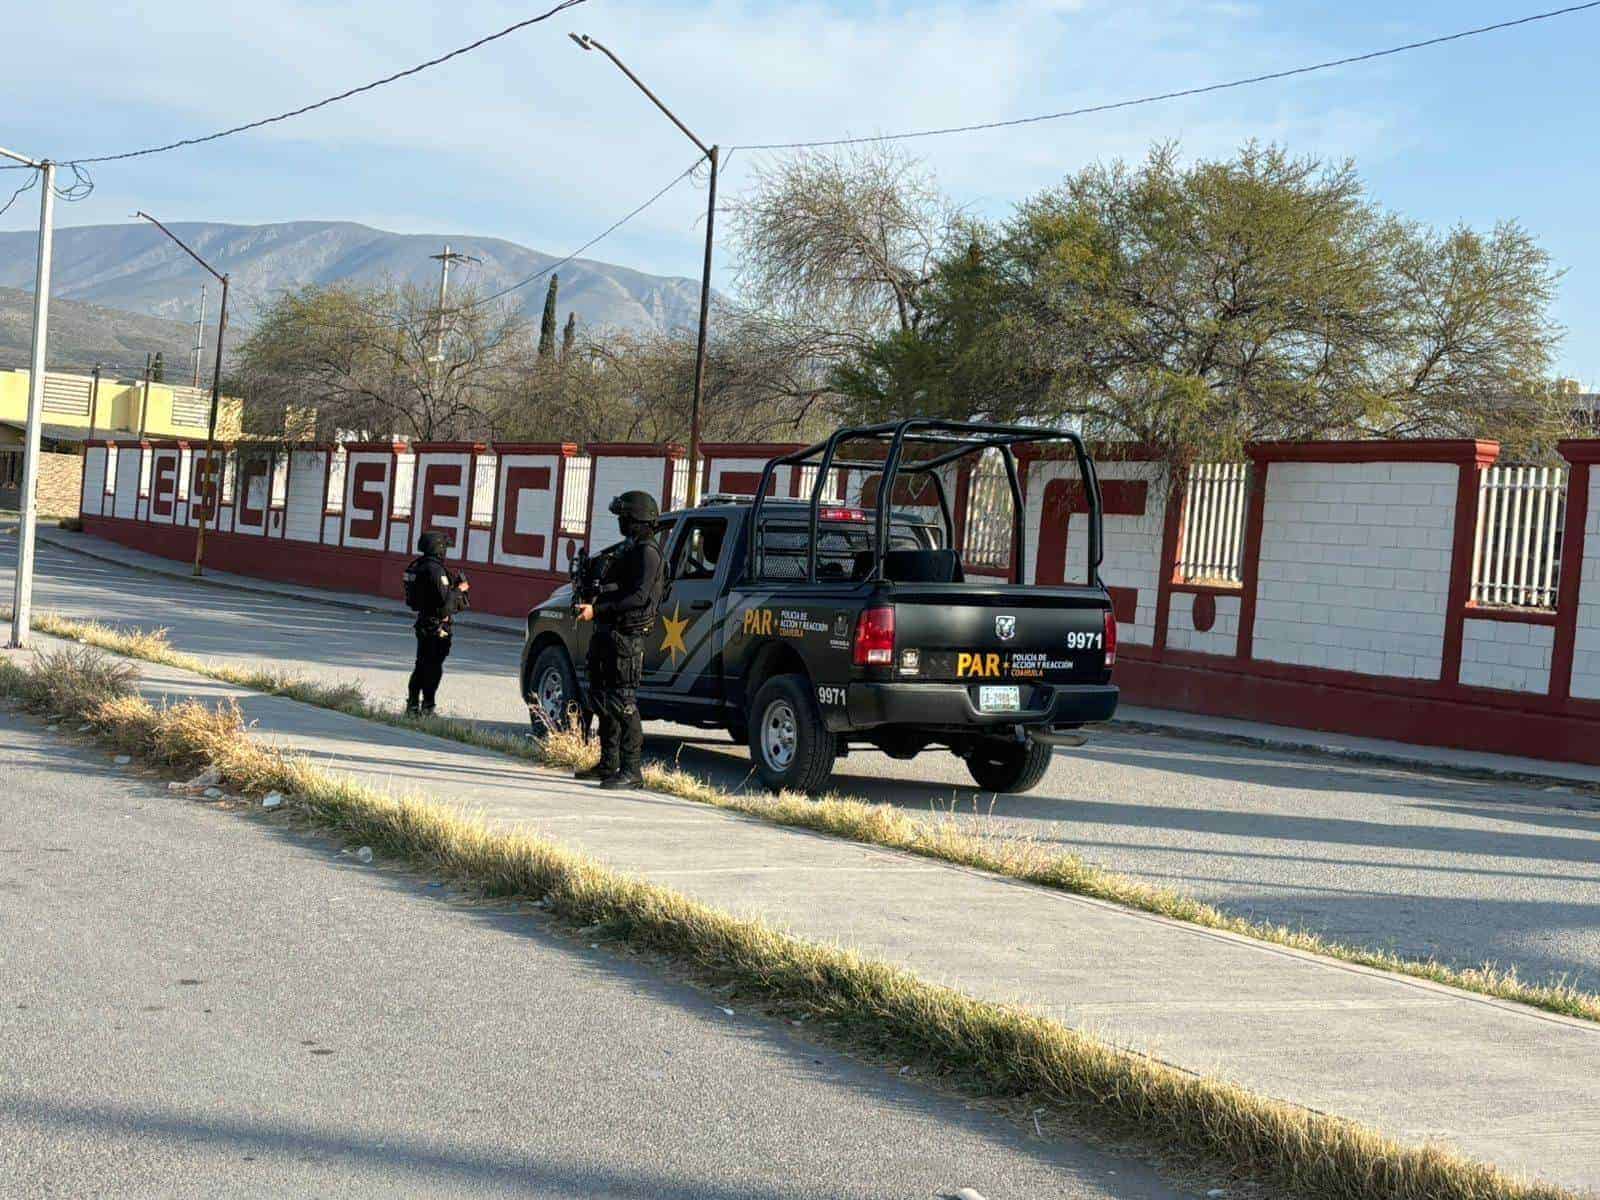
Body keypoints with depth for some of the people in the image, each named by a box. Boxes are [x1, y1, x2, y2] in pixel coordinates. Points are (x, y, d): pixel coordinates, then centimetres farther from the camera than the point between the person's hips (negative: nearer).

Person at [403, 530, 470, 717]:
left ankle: (412, 705, 18)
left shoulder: (419, 567, 11)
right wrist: (459, 590, -7)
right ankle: (427, 707, -1)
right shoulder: (434, 569, -19)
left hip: (423, 623, 9)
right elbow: (444, 598, -24)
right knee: (433, 667, -3)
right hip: (437, 626, -9)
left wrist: (454, 583, 8)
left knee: (421, 665, 15)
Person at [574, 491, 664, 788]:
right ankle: (608, 764, 23)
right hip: (607, 632, 10)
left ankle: (632, 770, -9)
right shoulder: (627, 549, 20)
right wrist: (590, 604, 15)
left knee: (622, 702, -11)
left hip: (626, 635, -10)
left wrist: (598, 610, -23)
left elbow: (639, 596, -21)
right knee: (601, 699, 14)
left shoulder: (646, 551, -11)